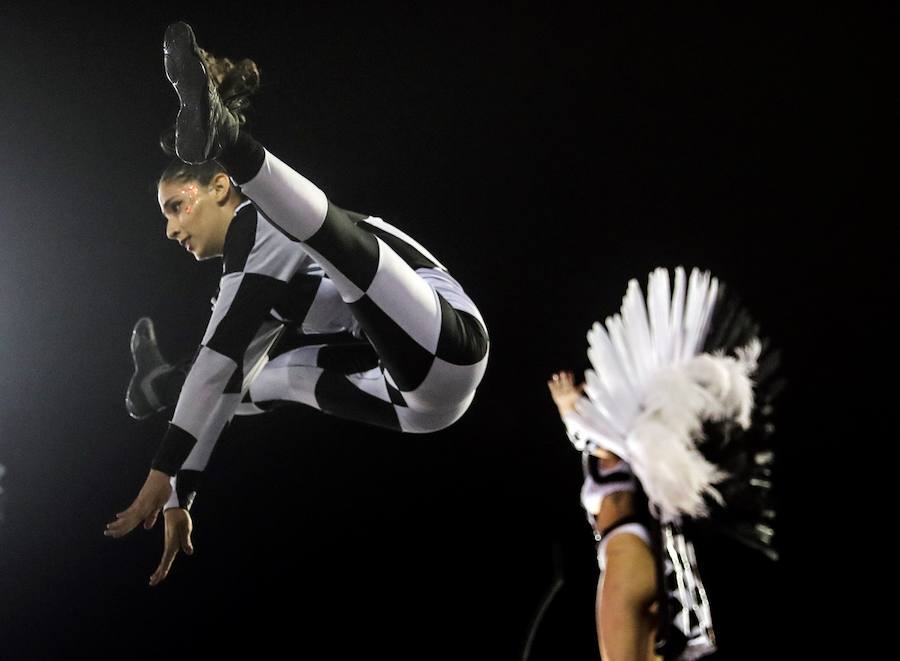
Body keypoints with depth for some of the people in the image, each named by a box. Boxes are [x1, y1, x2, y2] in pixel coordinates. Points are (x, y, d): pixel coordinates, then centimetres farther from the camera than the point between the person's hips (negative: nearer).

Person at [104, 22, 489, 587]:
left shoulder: (258, 225, -3)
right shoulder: (261, 277, 25)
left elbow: (220, 360, -13)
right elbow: (230, 379, 25)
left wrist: (164, 475, -15)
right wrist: (180, 501, 25)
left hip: (443, 348, -9)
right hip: (421, 401, 9)